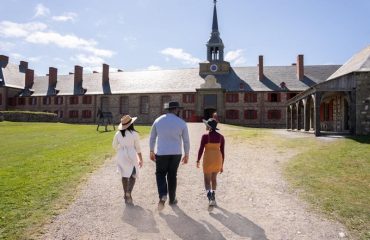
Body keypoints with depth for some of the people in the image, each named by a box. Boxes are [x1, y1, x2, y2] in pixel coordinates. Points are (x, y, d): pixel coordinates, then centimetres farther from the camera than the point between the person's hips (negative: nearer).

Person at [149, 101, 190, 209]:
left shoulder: (158, 121, -1)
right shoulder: (181, 123, -5)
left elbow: (152, 137, 5)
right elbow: (186, 141, 0)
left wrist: (151, 152, 16)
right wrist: (186, 155, 11)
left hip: (161, 153, 0)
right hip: (176, 154, 0)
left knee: (160, 174, 16)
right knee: (172, 176, 16)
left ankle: (162, 195, -4)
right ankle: (172, 199, 27)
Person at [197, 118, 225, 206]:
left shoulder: (205, 136, -10)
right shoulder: (221, 137, 2)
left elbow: (201, 149, -9)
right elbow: (222, 151, 4)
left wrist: (198, 160, 6)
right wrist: (222, 165, 11)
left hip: (208, 159, -4)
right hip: (218, 159, 4)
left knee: (207, 180, 6)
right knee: (214, 178, 21)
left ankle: (210, 196, -17)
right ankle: (213, 197, 24)